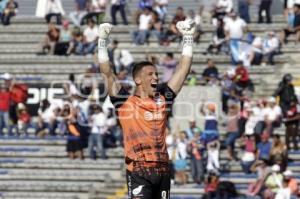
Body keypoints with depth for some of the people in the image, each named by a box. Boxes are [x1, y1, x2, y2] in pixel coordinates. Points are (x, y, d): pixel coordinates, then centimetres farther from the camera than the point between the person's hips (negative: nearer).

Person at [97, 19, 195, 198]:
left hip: (162, 169, 5)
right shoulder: (125, 101, 2)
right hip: (139, 170, -5)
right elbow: (107, 71, -6)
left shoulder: (163, 99, 13)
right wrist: (103, 40, -12)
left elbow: (184, 69, 15)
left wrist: (188, 38, 13)